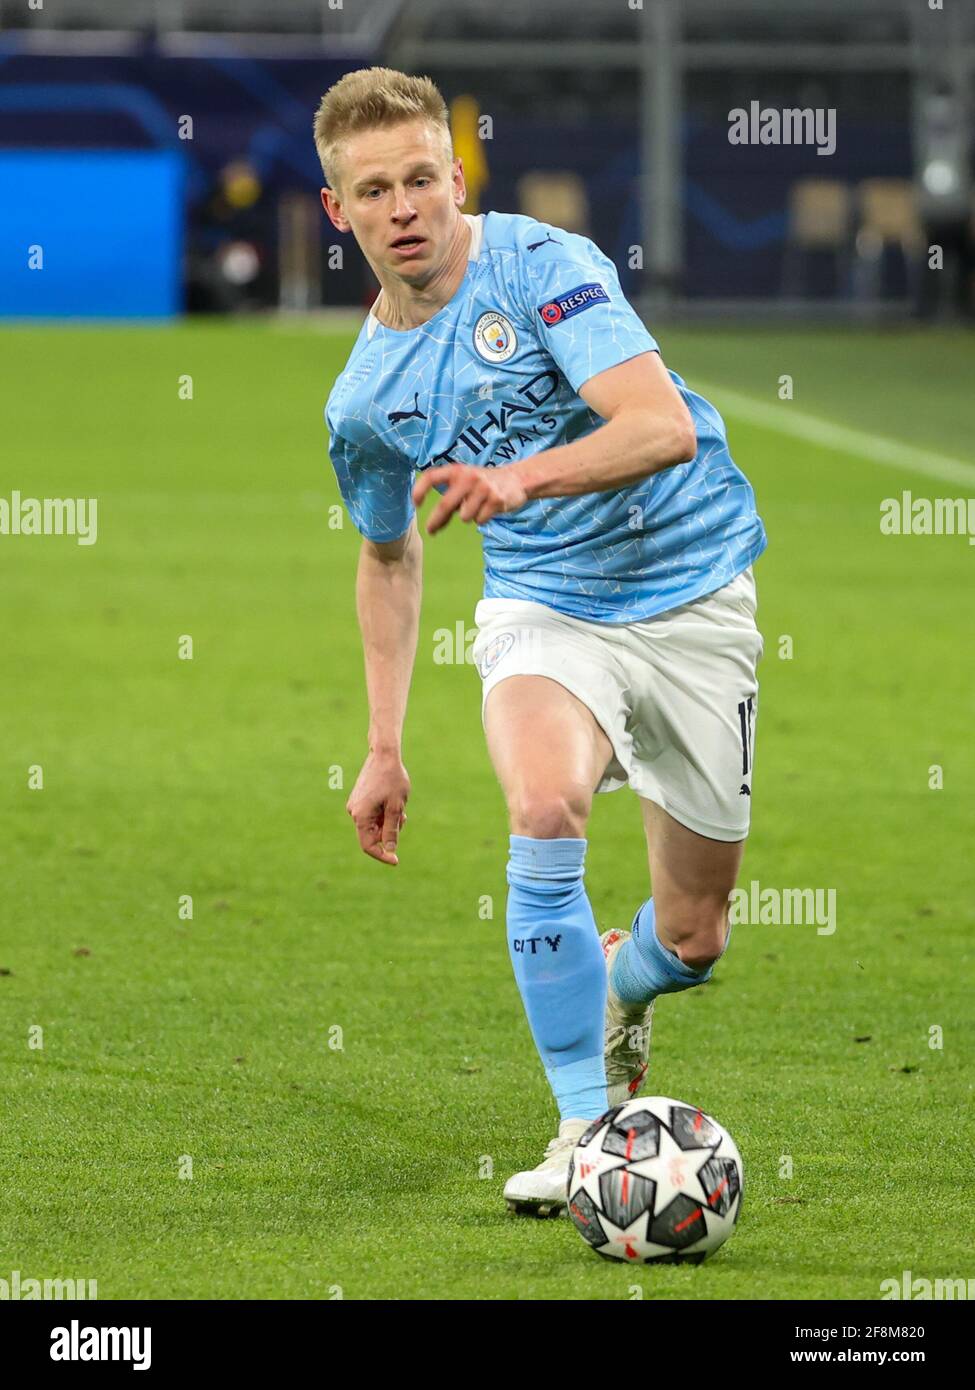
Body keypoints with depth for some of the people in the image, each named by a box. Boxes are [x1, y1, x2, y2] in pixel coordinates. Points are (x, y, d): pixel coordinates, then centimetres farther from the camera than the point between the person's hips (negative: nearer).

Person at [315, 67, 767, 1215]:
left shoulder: (543, 265, -14)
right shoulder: (364, 396, 1)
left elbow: (665, 428, -26)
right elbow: (388, 558, 18)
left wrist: (523, 477, -41)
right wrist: (383, 750, 16)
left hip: (695, 596, -2)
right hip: (543, 611, 2)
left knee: (694, 936, 4)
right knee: (544, 808, -32)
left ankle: (618, 991, 44)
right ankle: (586, 1130, -23)